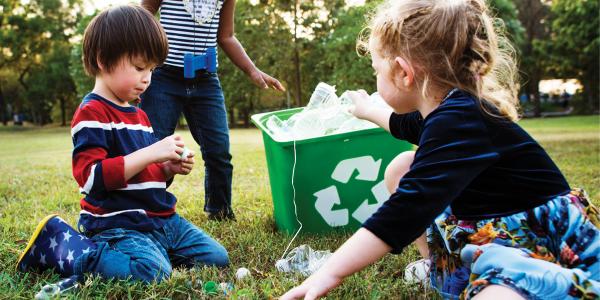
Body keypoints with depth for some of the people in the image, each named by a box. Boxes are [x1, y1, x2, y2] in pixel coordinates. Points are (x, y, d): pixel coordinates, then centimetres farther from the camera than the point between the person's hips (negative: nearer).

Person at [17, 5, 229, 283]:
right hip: (118, 223, -8)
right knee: (152, 271, -33)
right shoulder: (92, 114, -11)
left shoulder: (139, 115, 17)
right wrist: (151, 153, -26)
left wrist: (170, 168, 6)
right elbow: (92, 177, -24)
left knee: (217, 257, 4)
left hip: (162, 218, 9)